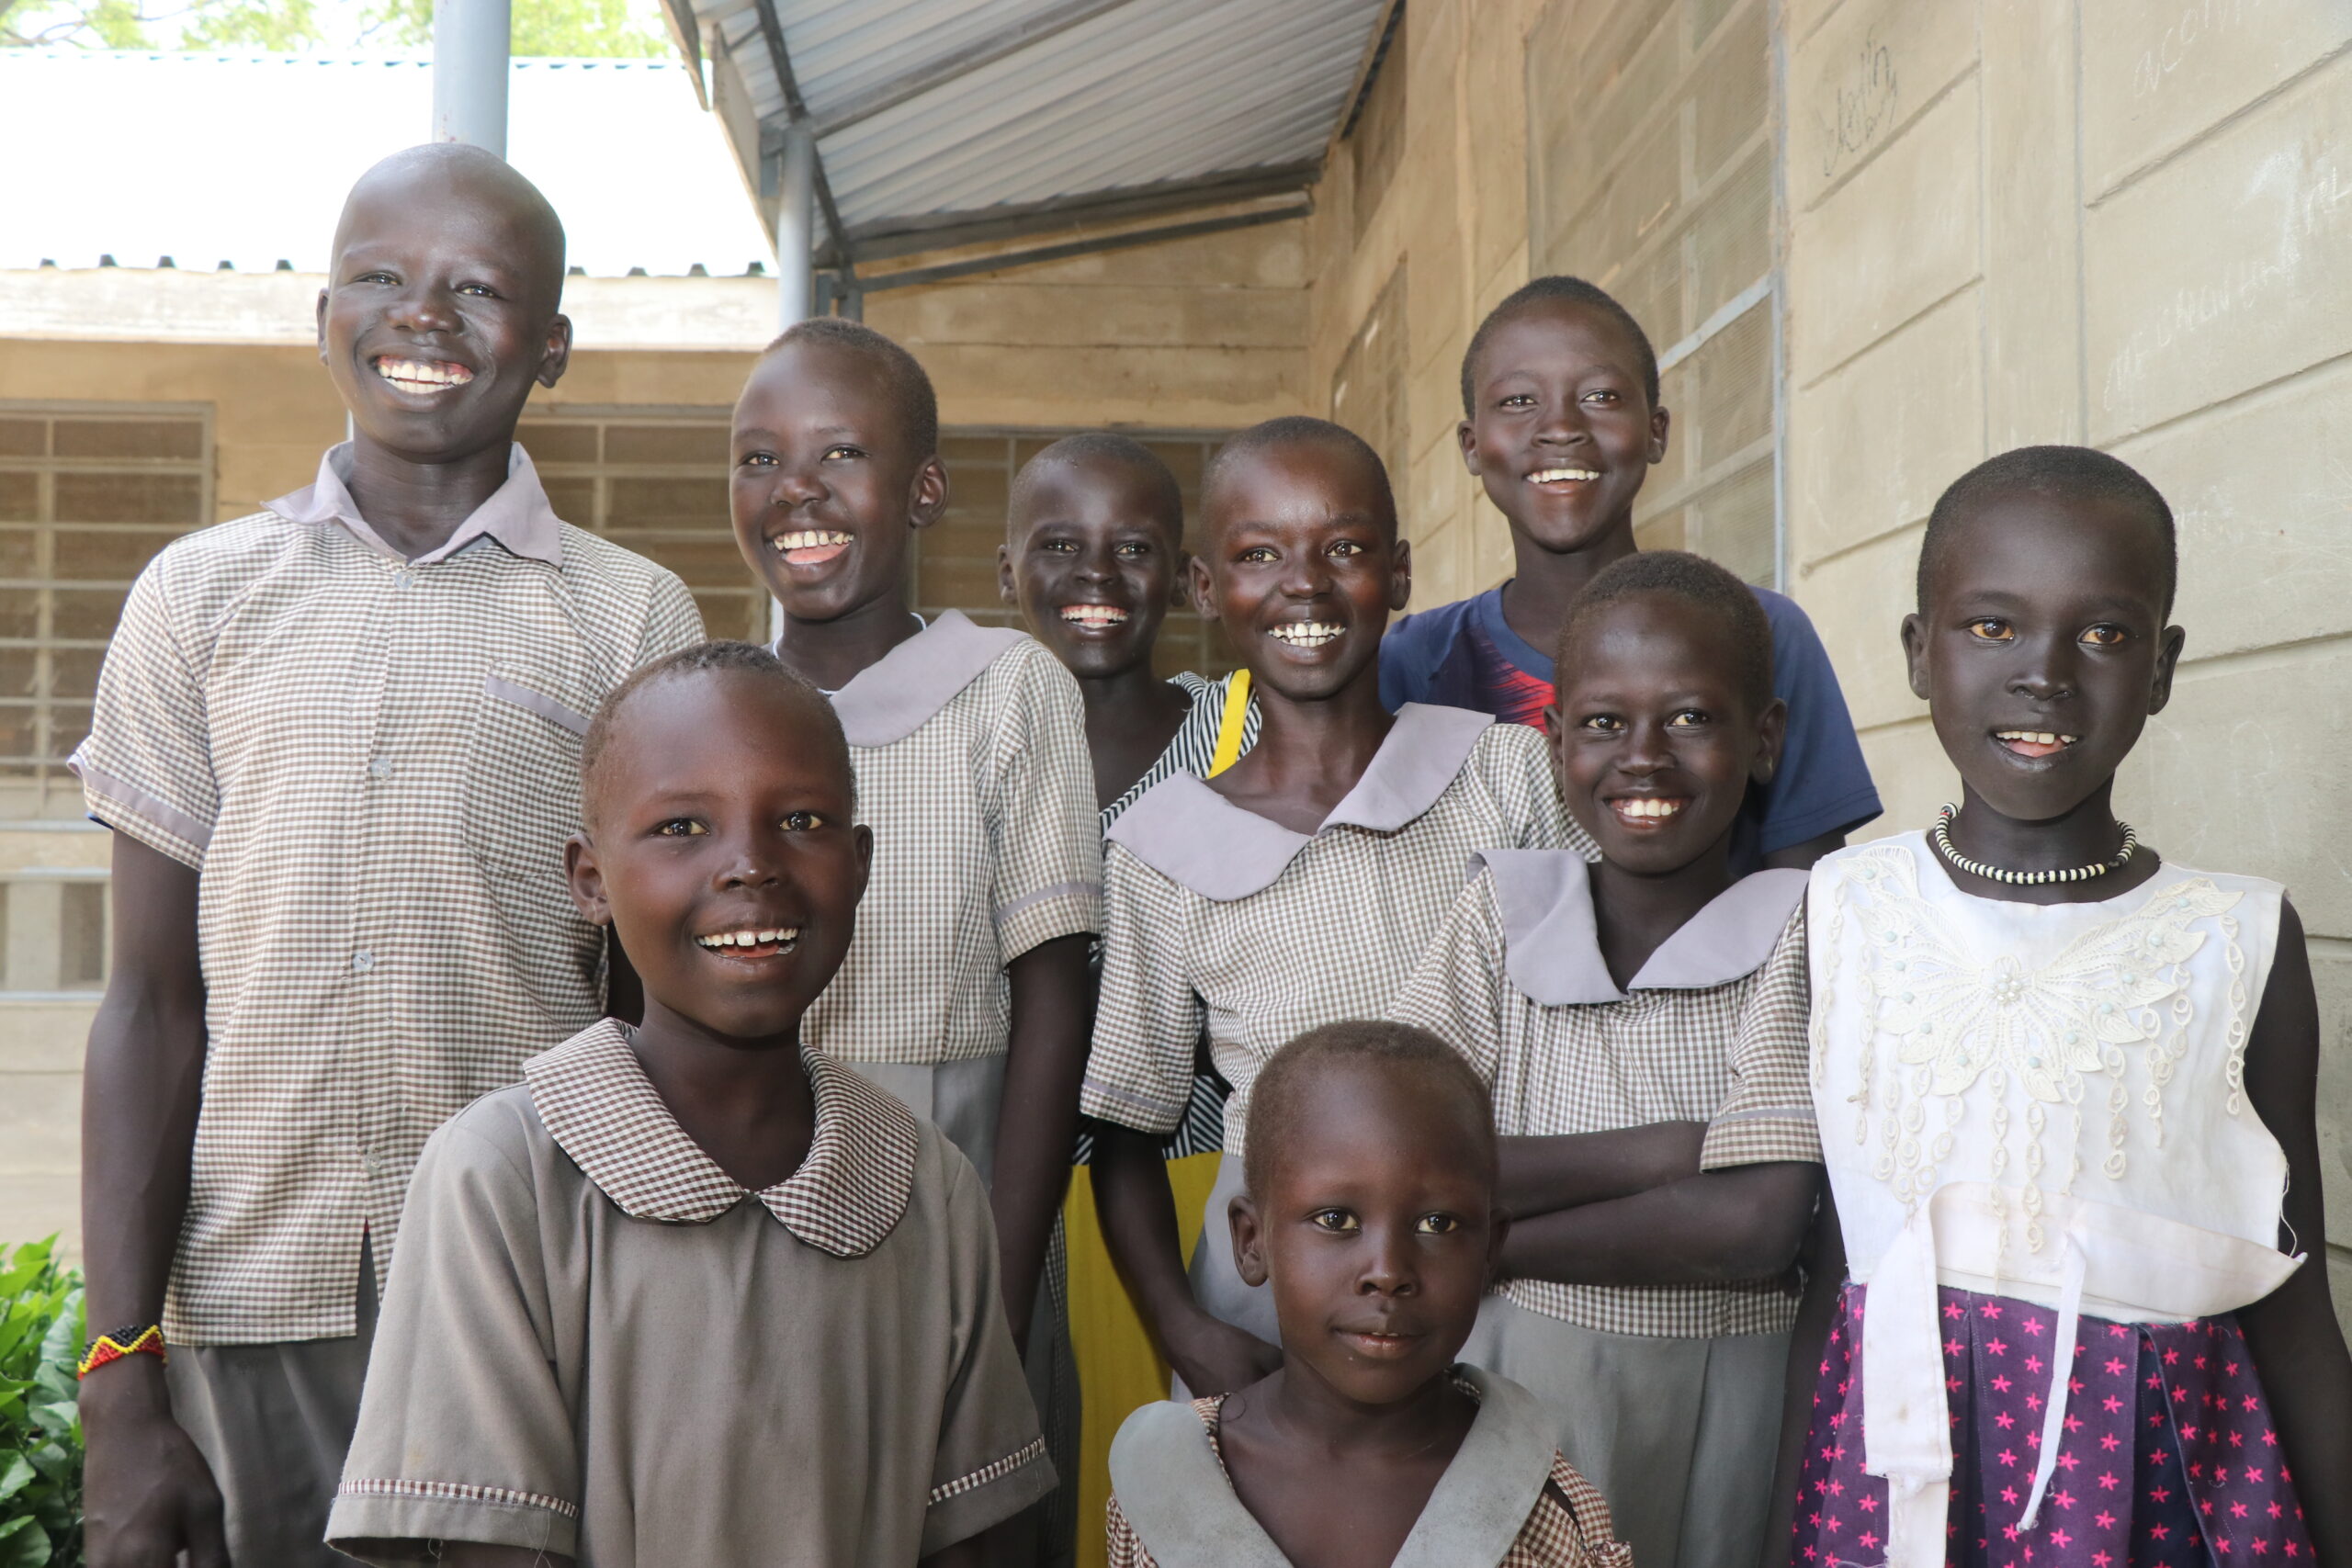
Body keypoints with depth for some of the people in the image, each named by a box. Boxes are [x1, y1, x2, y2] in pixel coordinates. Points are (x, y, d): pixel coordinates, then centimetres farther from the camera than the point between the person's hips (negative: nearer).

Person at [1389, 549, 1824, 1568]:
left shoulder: (1792, 933, -8)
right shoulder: (1501, 915, -3)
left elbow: (1754, 1227, -19)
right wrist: (1672, 1149, -18)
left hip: (1714, 1401, -1)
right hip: (1508, 1386, 1)